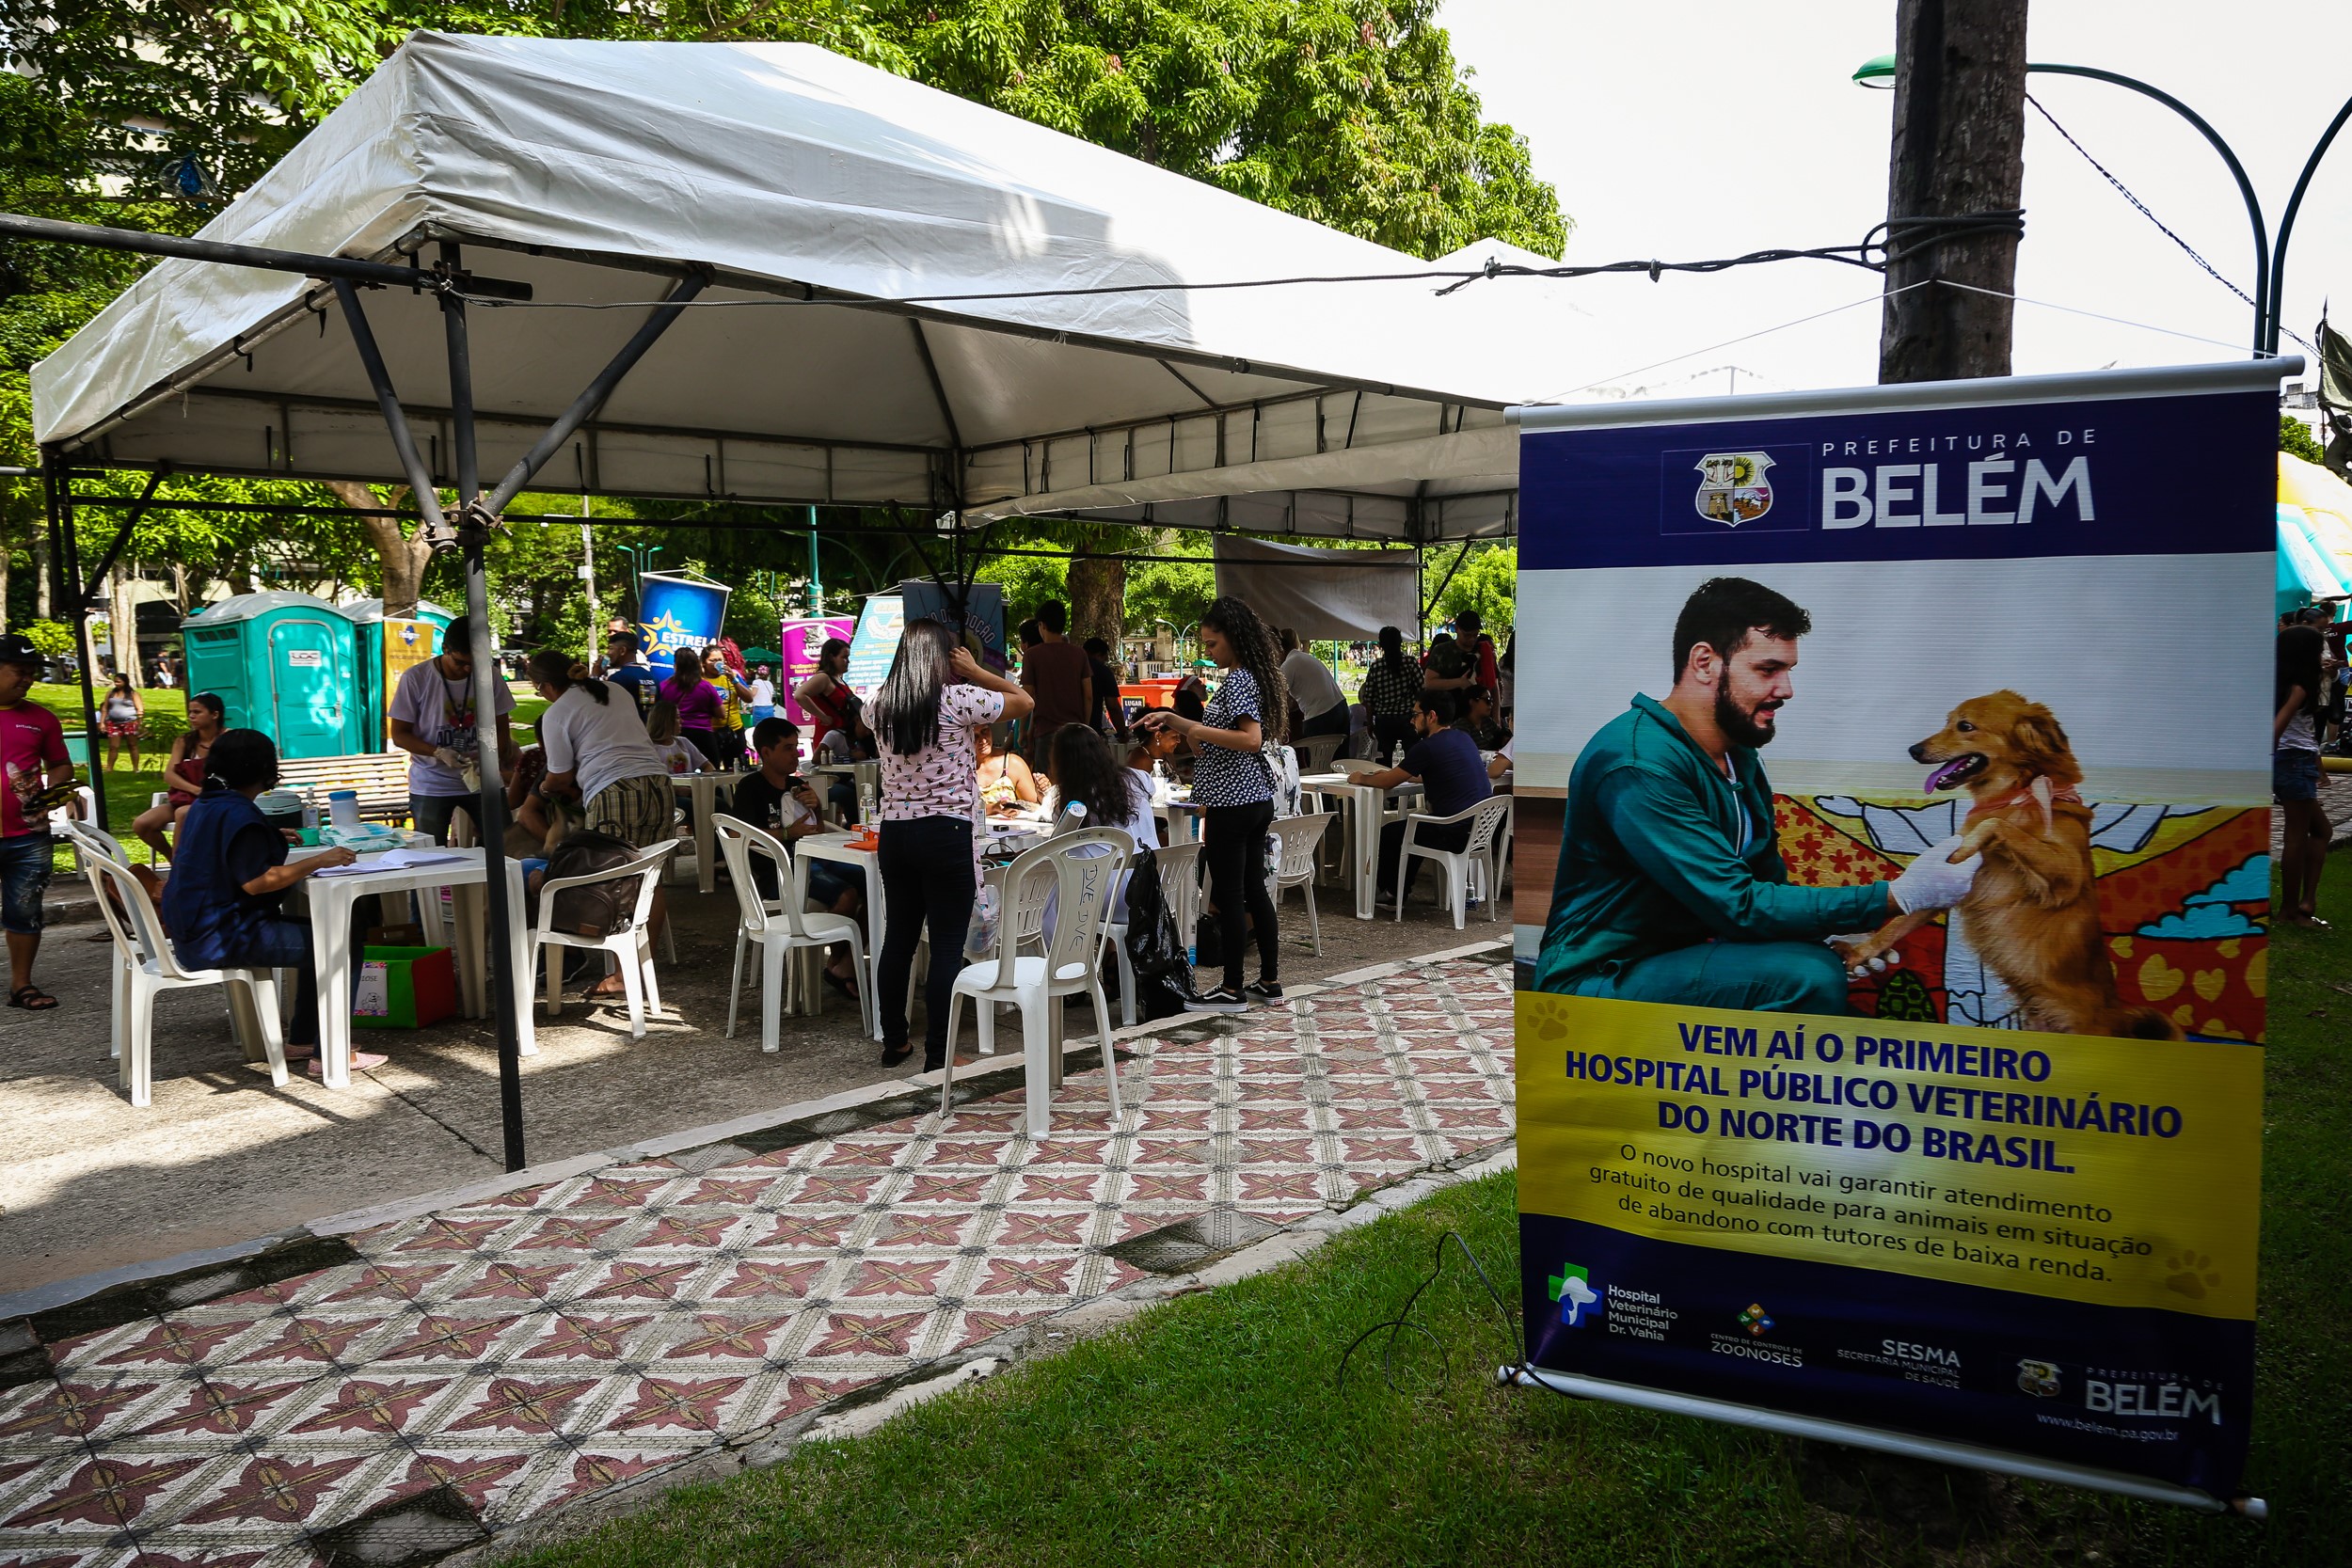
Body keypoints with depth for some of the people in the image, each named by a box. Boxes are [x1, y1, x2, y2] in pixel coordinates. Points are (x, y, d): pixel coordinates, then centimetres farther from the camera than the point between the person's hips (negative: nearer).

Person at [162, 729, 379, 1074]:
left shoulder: (205, 805, 12)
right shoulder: (236, 813, -19)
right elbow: (255, 881, -27)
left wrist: (272, 839, 37)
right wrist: (318, 861, -25)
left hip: (198, 932, 11)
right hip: (222, 938, -11)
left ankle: (301, 1041, 21)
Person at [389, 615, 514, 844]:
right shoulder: (416, 678, -9)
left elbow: (500, 728, 5)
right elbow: (399, 735, -4)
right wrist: (439, 753, -21)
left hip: (482, 782, 2)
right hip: (431, 786, -2)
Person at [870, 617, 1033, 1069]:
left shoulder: (882, 705, 3)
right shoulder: (958, 700, -11)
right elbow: (1025, 701, 2)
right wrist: (975, 671, 5)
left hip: (894, 833, 5)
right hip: (946, 834, -5)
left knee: (898, 937, 16)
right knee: (947, 945, 1)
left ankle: (894, 1042, 26)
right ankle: (937, 1055, 4)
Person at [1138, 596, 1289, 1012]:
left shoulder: (1238, 681, -14)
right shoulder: (1252, 677, 16)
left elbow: (1251, 740, -26)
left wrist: (1200, 731, -21)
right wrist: (1174, 721, 17)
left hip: (1232, 803, -10)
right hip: (1256, 800, 10)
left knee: (1228, 895, -3)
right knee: (1254, 889, 13)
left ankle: (1232, 990, 3)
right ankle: (1269, 981, 19)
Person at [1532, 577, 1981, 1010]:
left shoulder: (1739, 756, 8)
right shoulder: (1638, 765, -23)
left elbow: (1768, 878, 12)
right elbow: (1738, 905, -26)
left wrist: (1843, 929, -8)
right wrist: (1897, 897, -24)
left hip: (1686, 956, 9)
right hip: (1605, 977, -9)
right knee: (1808, 976, -26)